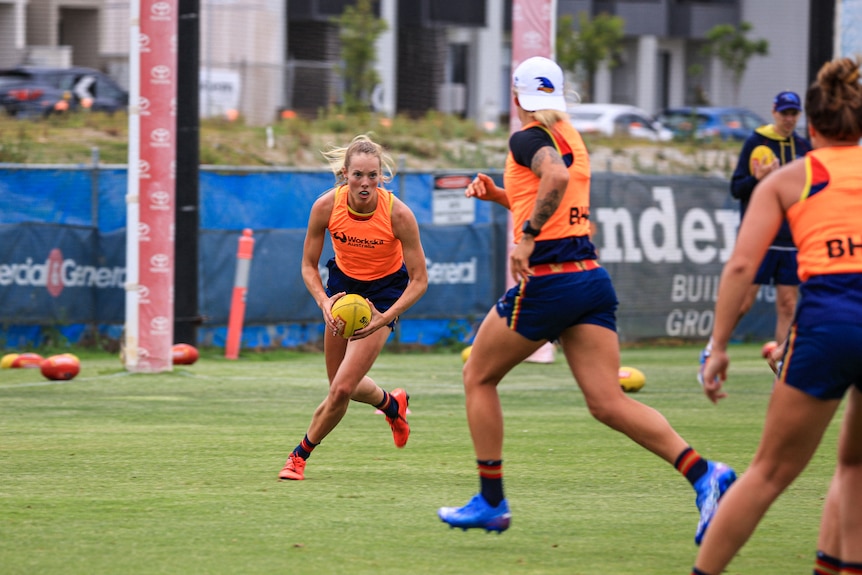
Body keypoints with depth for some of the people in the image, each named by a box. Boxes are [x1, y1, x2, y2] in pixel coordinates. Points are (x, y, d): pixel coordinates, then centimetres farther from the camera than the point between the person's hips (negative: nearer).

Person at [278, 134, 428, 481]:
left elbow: (419, 280, -19)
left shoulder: (398, 214, -28)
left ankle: (301, 454, 9)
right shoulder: (326, 206, -22)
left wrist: (384, 319, -31)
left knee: (342, 389, -13)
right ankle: (392, 404, 46)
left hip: (384, 290, -3)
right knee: (341, 387, 14)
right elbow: (308, 265, -8)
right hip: (343, 284, 4)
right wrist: (324, 302, -27)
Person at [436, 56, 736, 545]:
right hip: (592, 279, 7)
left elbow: (557, 176, -29)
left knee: (478, 379, 13)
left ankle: (491, 502, 15)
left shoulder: (528, 138, -6)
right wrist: (499, 195, 24)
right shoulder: (570, 137, 19)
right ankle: (704, 474, -22)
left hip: (546, 281, -7)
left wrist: (527, 236, -25)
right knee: (608, 402, -3)